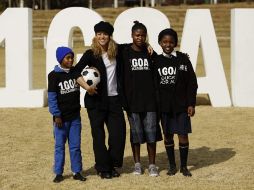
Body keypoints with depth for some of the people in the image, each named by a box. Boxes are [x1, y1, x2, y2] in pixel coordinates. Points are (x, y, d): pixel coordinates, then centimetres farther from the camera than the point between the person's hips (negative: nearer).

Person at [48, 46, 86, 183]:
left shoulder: (75, 72, 4)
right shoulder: (54, 75, -7)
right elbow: (52, 97, -8)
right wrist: (56, 115, -11)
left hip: (75, 116, 3)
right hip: (61, 118, -3)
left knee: (75, 145, 7)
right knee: (59, 145, 4)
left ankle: (77, 172, 15)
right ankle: (58, 173, 11)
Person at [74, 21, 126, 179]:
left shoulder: (116, 52, 7)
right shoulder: (90, 54, -3)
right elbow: (76, 72, -11)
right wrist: (86, 86, -22)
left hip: (114, 100, 3)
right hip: (96, 101, -3)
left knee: (119, 133, 1)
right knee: (99, 135, 2)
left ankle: (112, 165, 19)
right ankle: (103, 168, 14)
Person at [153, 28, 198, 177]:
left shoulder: (183, 59, -1)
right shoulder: (157, 61, 2)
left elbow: (192, 82, 0)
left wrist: (191, 104, -4)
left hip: (181, 105, -2)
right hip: (164, 105, 2)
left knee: (183, 135, -2)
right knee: (168, 135, 8)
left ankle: (184, 166, 12)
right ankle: (172, 165, 21)